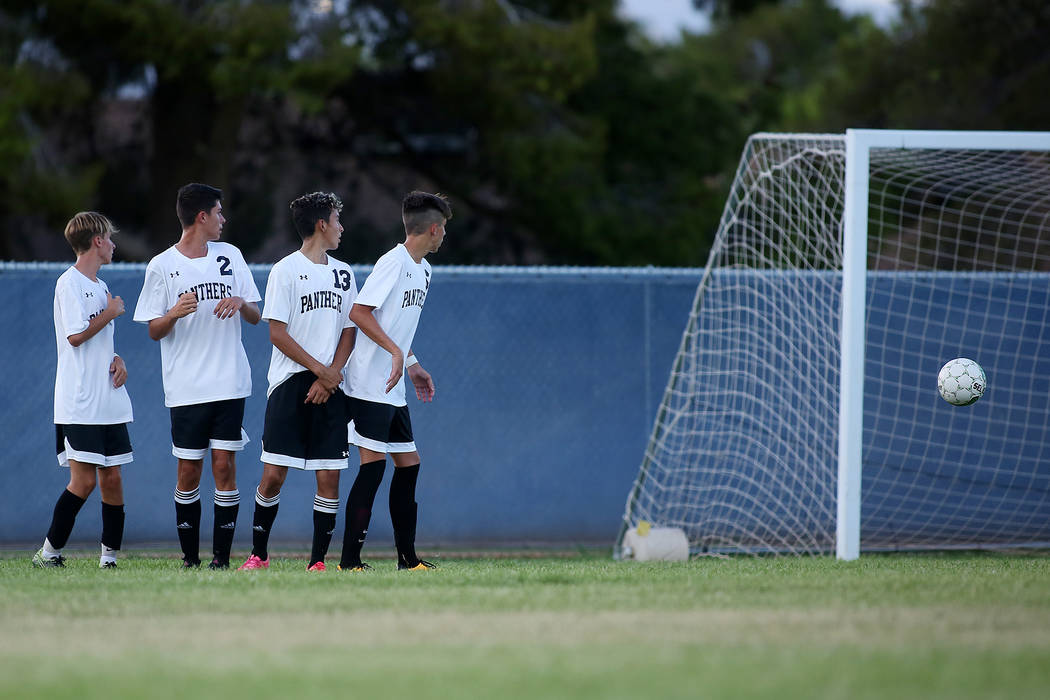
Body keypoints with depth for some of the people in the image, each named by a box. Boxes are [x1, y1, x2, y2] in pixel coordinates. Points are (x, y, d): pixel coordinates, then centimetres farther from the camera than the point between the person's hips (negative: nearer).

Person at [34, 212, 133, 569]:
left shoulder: (100, 286, 18)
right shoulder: (70, 283, -8)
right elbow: (76, 335, -17)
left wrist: (117, 360, 6)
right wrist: (111, 312, -6)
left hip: (109, 402, 8)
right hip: (79, 403, -8)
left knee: (111, 477, 4)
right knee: (84, 480, -11)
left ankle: (110, 555, 8)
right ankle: (49, 551, -2)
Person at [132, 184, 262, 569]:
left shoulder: (229, 256, 10)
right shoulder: (162, 266, 1)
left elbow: (256, 317, 13)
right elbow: (154, 331, 4)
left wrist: (240, 302, -9)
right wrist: (175, 313, -17)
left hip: (229, 384, 2)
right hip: (185, 388, -2)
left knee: (224, 466, -4)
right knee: (188, 472, 0)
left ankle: (221, 557, -3)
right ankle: (190, 558, 8)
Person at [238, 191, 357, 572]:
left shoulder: (343, 273, 14)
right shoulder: (286, 270, -2)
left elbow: (349, 331, 12)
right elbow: (278, 333, -6)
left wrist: (329, 377, -3)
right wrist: (320, 369, -10)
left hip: (330, 386, 4)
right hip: (290, 383, -4)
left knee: (329, 476, -3)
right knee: (273, 475, -6)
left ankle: (318, 560, 3)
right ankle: (259, 552, 10)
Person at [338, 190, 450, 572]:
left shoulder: (423, 269, 16)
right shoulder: (394, 262, -13)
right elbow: (359, 312, -20)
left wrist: (413, 365, 20)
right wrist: (396, 351, -26)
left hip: (393, 388, 10)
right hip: (370, 384, -10)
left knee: (408, 465, 10)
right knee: (373, 465, -12)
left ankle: (407, 557, 16)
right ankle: (349, 560, -11)